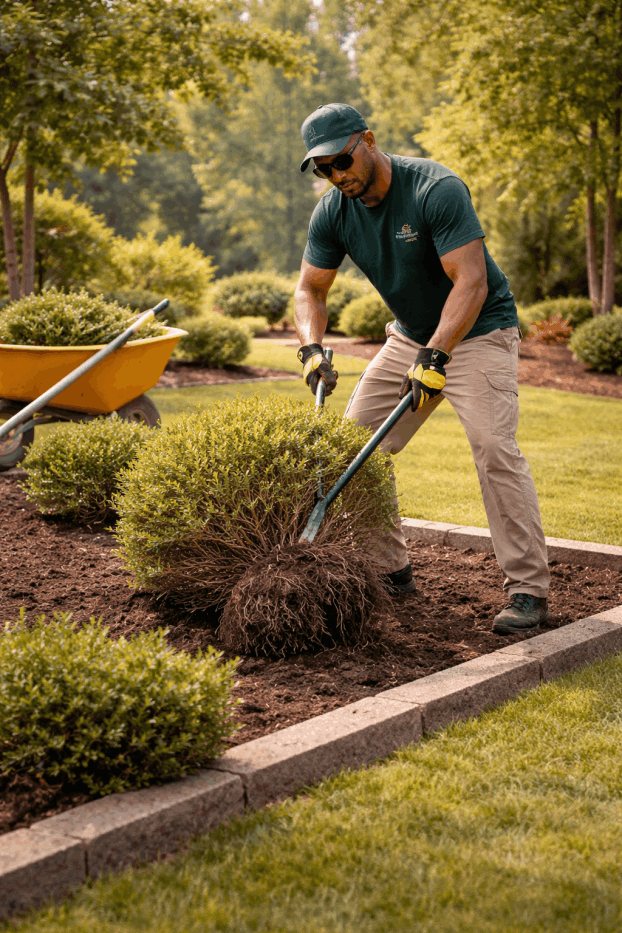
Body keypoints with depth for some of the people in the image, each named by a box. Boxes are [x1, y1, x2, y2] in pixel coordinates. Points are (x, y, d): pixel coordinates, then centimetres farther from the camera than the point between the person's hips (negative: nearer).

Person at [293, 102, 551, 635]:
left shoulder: (437, 189, -26)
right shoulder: (333, 212, -7)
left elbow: (471, 281, -31)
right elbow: (311, 288, -1)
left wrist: (435, 355, -40)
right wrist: (313, 348, -21)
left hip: (478, 331, -7)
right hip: (410, 336, 7)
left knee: (494, 447, -22)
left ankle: (529, 590, -15)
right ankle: (389, 570, 12)